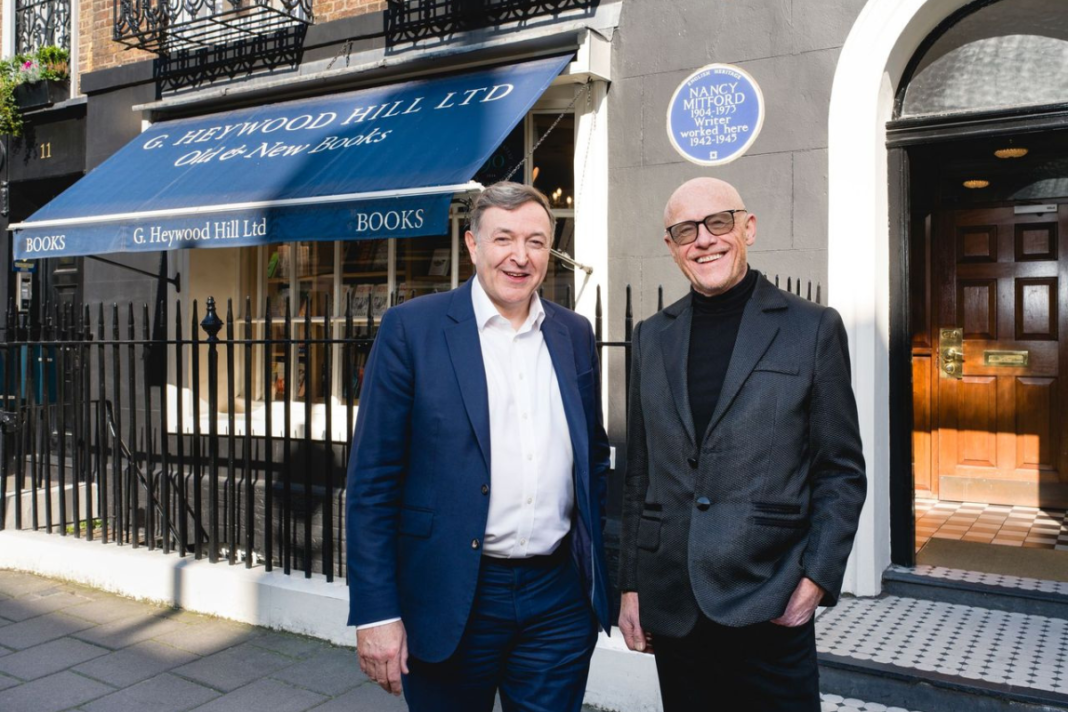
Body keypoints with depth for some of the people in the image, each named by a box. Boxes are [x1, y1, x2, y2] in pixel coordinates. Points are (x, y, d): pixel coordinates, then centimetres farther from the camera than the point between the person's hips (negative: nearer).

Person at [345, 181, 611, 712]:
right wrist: (376, 612, -10)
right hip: (451, 601, -3)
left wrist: (601, 566, 10)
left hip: (559, 600, 3)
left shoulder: (575, 334, 6)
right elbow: (371, 481, -8)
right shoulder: (412, 328, -7)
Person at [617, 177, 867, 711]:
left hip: (769, 606, -3)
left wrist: (815, 581, -9)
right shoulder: (652, 337, 8)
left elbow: (842, 472, -1)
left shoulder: (813, 328, -2)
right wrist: (630, 585, 7)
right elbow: (640, 473, 10)